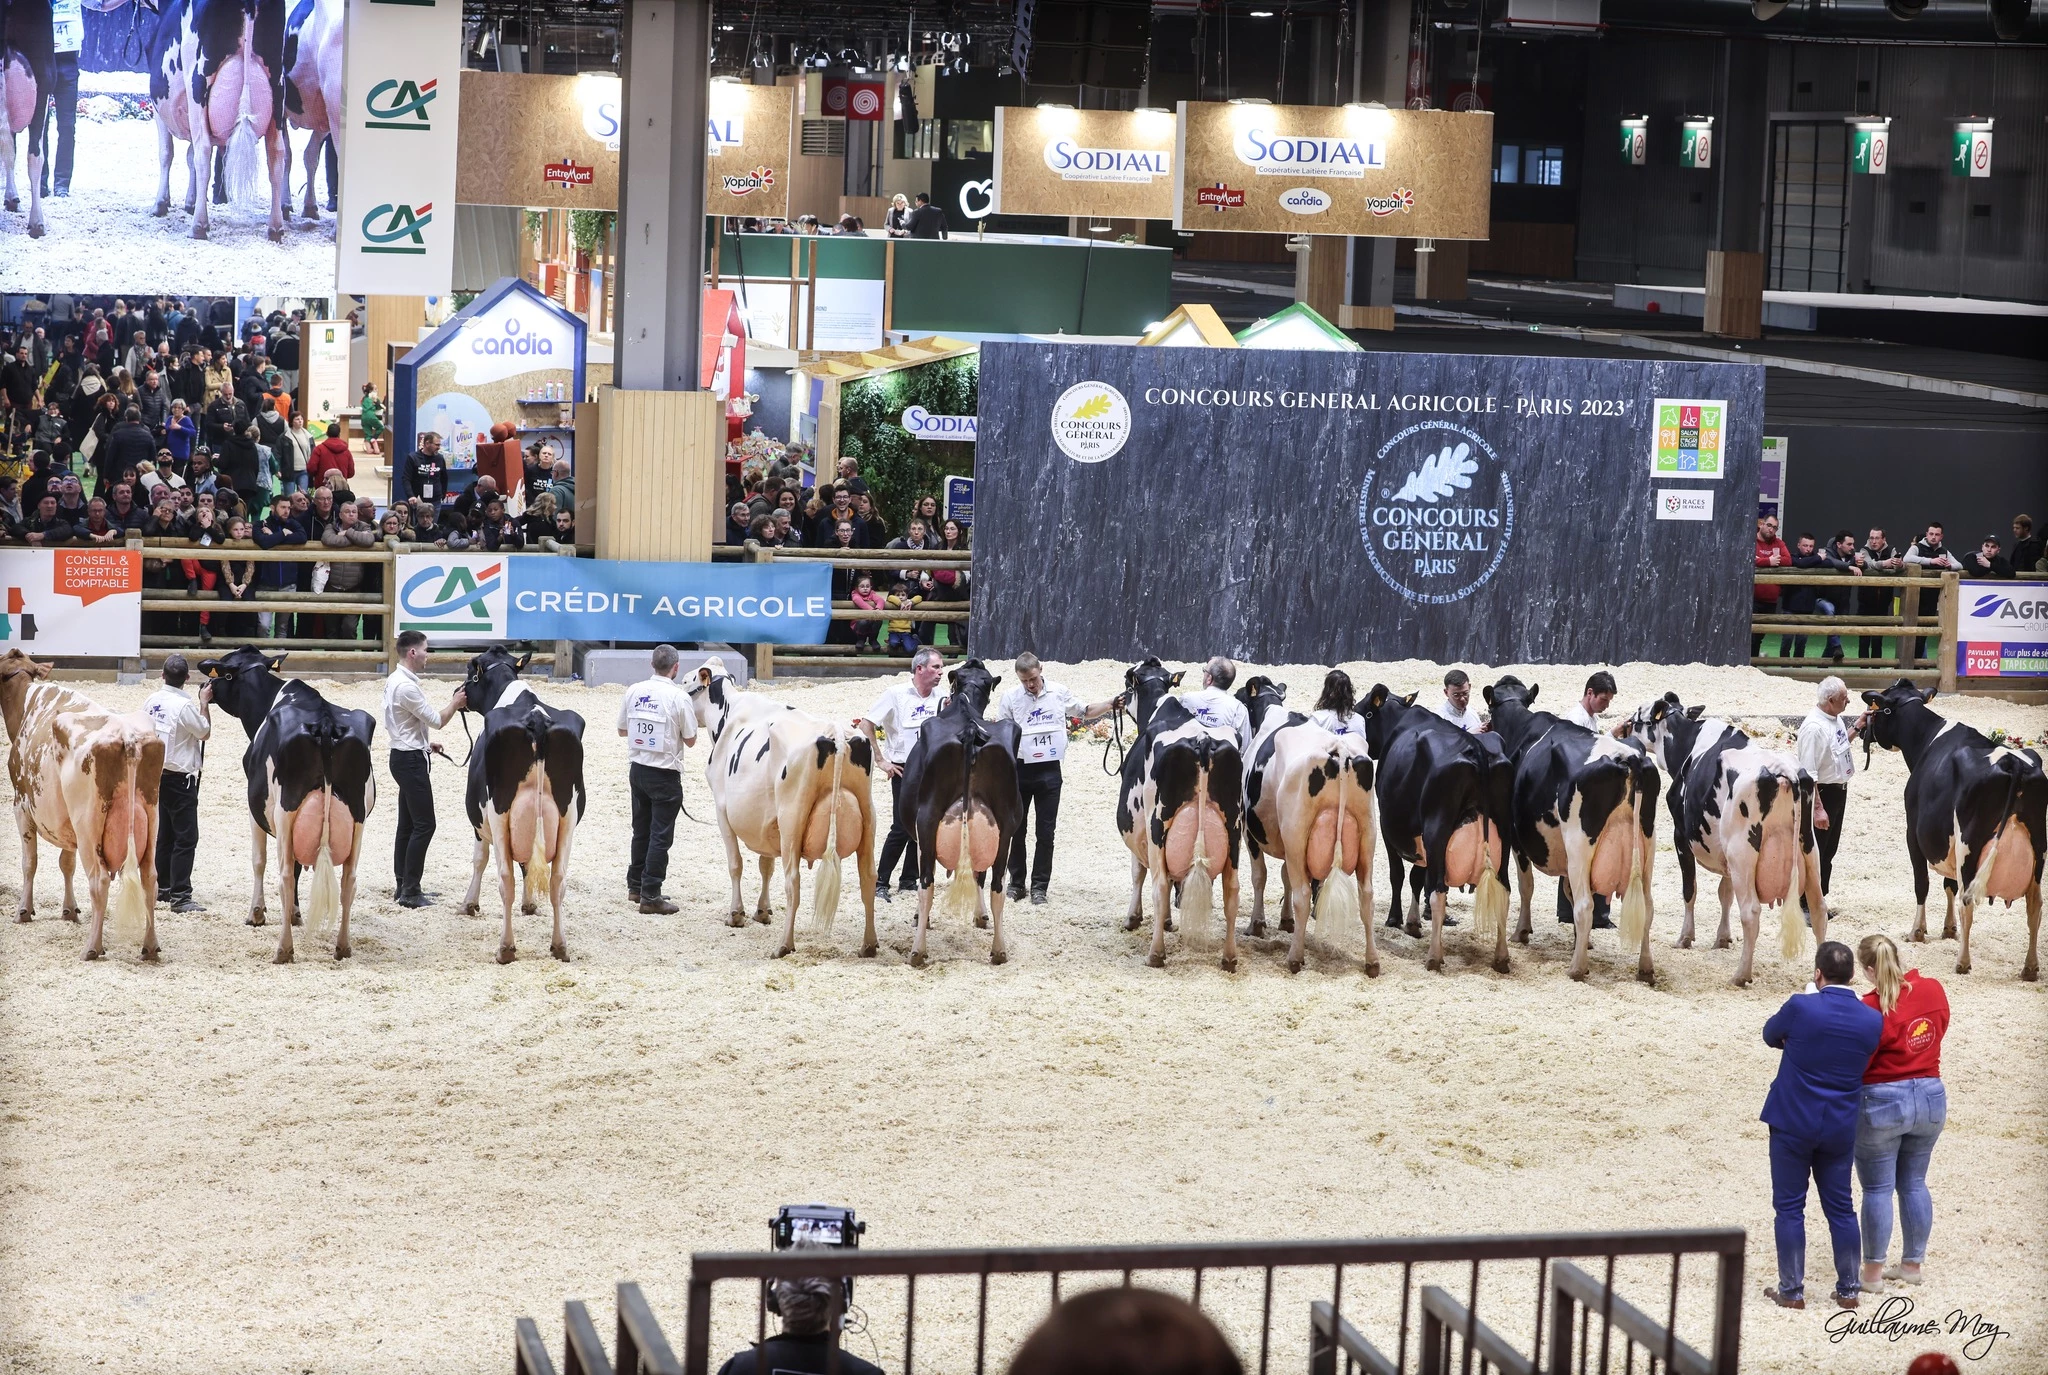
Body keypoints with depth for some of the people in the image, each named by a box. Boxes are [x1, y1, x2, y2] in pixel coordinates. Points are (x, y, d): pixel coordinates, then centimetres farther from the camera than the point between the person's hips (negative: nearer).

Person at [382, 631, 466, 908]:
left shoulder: (395, 681, 10)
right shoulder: (407, 686, -22)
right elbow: (436, 720, -17)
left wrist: (425, 743, 18)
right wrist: (455, 703, -1)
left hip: (404, 756, 10)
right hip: (410, 760, -10)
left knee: (408, 824, 14)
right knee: (424, 825, -8)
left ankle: (403, 886, 18)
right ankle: (410, 892, -7)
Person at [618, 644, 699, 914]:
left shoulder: (633, 692, -1)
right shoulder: (678, 698, -15)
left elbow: (622, 730, 10)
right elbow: (690, 740, -7)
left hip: (638, 769, 5)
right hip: (665, 774, -5)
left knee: (641, 830, 19)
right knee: (660, 835, 0)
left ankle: (635, 887, 28)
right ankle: (650, 896, -1)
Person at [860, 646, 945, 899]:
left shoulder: (940, 698, 6)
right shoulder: (897, 695, -8)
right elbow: (866, 725, -8)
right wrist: (881, 761, -9)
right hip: (904, 770, -5)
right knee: (902, 827, -9)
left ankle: (910, 880, 18)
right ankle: (880, 883, -2)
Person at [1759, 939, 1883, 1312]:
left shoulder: (1801, 1007, -17)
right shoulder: (1872, 1019, -6)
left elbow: (1770, 1035, 2)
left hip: (1793, 1123, -3)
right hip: (1841, 1127, 3)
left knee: (1790, 1208, 6)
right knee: (1840, 1208, 14)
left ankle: (1792, 1291, 10)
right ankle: (1848, 1290, 19)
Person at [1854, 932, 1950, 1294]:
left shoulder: (1872, 1008, -20)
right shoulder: (1933, 990, -3)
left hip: (1882, 1102, -6)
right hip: (1931, 1096, 6)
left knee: (1877, 1189, 5)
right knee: (1914, 1183, 17)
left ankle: (1872, 1270, 12)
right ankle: (1913, 1264, 24)